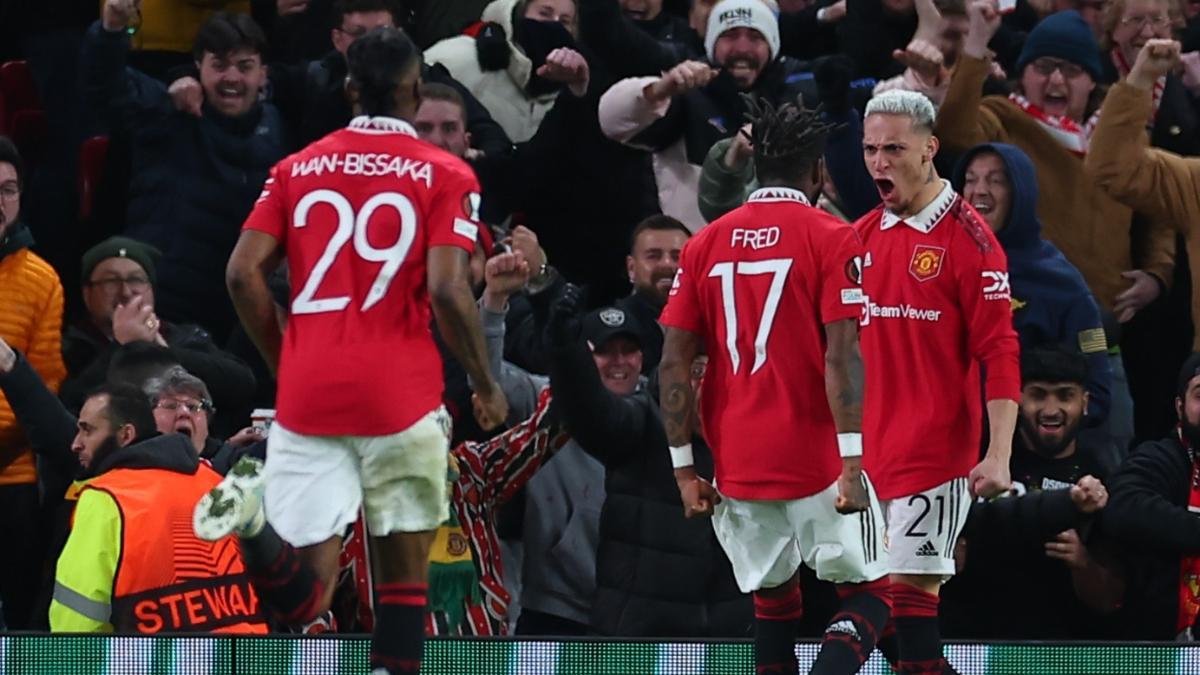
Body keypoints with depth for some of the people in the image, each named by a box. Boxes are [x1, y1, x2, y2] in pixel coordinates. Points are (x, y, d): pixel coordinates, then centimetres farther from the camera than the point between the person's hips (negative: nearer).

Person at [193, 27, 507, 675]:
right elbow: (447, 291, -10)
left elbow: (243, 274, 3)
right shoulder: (444, 175, 0)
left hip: (307, 396, 2)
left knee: (304, 595, -3)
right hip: (400, 396, -2)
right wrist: (486, 385, 5)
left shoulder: (298, 167, 11)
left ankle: (252, 514, -32)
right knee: (404, 568, 11)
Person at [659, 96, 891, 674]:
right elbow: (841, 356, -14)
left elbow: (673, 363, 4)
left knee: (773, 602, 16)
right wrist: (851, 462, -15)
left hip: (737, 467, 4)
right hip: (815, 462, -4)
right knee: (868, 593, 5)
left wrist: (684, 469, 7)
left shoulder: (706, 244, 7)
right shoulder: (830, 239, -5)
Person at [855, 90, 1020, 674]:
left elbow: (999, 352, -10)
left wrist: (999, 456, -16)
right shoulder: (860, 237, 12)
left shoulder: (967, 237, -7)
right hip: (868, 450, 6)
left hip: (936, 447, -6)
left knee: (910, 586, -10)